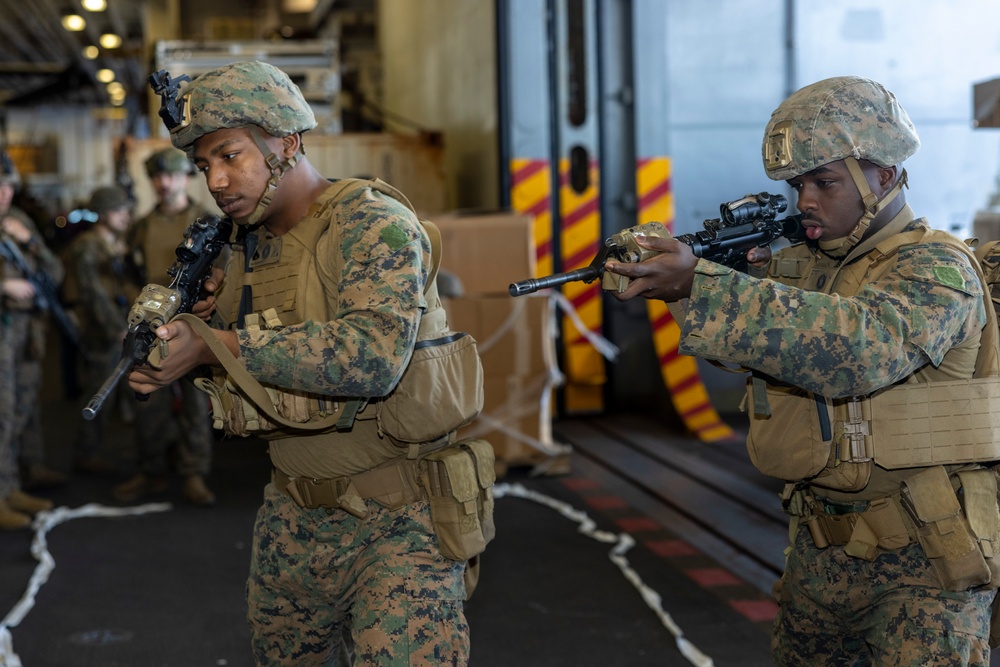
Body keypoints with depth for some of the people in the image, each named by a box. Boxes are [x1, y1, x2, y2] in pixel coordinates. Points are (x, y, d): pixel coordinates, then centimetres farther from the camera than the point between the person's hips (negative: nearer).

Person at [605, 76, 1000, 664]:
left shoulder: (938, 267, -15)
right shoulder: (801, 264, 10)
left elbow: (860, 345, -34)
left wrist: (700, 283, -40)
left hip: (923, 557, -7)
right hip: (824, 549, 7)